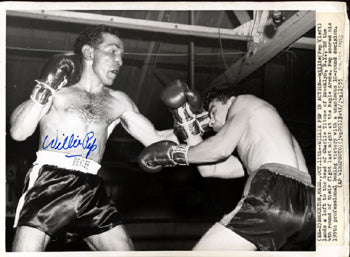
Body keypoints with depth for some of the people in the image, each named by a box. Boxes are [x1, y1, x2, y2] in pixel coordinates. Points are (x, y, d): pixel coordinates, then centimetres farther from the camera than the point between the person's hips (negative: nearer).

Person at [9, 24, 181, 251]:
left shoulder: (118, 102, 18)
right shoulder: (57, 87, 8)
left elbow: (154, 139, 18)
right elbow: (18, 132, 0)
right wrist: (45, 88, -8)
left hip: (90, 189, 4)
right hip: (49, 181, -3)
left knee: (124, 249, -3)